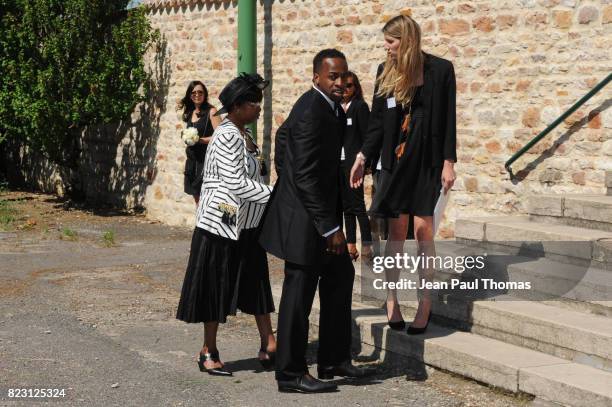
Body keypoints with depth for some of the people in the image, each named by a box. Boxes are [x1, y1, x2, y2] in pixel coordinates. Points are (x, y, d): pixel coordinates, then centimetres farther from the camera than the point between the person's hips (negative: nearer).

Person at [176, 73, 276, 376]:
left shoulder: (245, 134, 10)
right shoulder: (227, 136, -19)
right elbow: (235, 183, -25)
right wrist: (275, 195, -23)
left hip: (247, 226, 9)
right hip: (223, 224, -9)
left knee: (256, 284, 10)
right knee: (217, 287, 2)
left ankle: (268, 345, 16)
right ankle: (209, 353, 13)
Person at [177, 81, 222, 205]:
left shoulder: (211, 112, -9)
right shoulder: (190, 113, 11)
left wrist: (199, 140, -19)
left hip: (206, 159, -7)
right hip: (192, 159, 7)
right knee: (196, 196, 12)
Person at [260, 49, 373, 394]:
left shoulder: (332, 107, 9)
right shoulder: (311, 112, -21)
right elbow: (306, 176, -24)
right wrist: (330, 227, -21)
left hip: (323, 212, 10)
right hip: (305, 218, -10)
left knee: (340, 277, 17)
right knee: (299, 293, -1)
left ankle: (334, 359, 28)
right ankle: (291, 374, 10)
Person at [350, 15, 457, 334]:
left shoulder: (440, 70, -4)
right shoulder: (386, 73, 7)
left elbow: (448, 120, -3)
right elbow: (378, 121, 10)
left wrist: (449, 162, -7)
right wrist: (362, 156, 3)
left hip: (427, 160, -3)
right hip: (395, 160, 3)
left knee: (423, 230, -5)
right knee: (396, 229, 2)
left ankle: (425, 302, 3)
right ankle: (391, 298, 7)